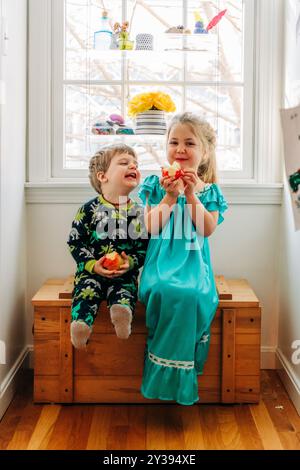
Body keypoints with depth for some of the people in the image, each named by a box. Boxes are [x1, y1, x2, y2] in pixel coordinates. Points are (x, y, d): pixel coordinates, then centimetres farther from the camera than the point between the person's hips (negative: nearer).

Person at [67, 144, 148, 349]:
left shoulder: (139, 212, 5)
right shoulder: (90, 209, 0)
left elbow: (145, 246, 7)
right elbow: (75, 242, 0)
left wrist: (131, 262, -13)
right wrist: (93, 265, -13)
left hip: (125, 273, 1)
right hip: (92, 271, -1)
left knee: (125, 291, -27)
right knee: (86, 290, -26)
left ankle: (122, 310, -53)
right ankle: (81, 323, -44)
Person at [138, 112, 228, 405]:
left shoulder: (209, 190, 11)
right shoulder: (156, 184, 9)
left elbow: (207, 229, -3)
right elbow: (152, 226, -2)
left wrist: (191, 195, -10)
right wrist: (170, 196, -12)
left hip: (193, 260, 1)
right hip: (161, 258, 0)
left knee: (191, 294, -33)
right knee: (164, 291, -35)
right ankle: (173, 372, -21)